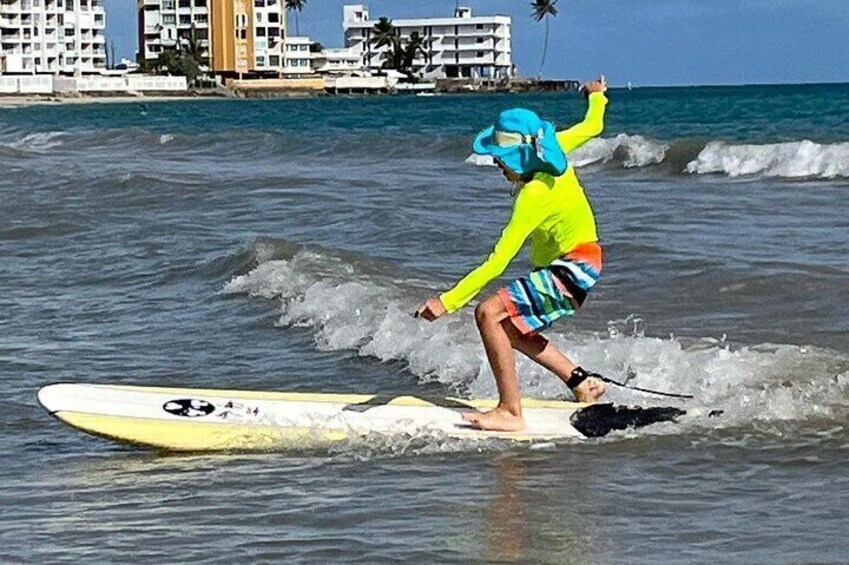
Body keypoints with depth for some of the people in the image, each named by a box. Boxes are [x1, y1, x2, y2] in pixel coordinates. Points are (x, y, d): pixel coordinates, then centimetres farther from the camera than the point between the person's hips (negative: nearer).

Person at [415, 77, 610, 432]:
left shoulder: (535, 195, -28)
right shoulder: (553, 150, -5)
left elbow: (497, 263, -30)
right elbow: (592, 127, 17)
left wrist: (448, 301, -32)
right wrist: (597, 97, 39)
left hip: (573, 269, -11)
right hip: (574, 265, 11)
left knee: (489, 313, -22)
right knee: (508, 326, 20)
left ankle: (510, 412, -22)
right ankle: (581, 382, 23)